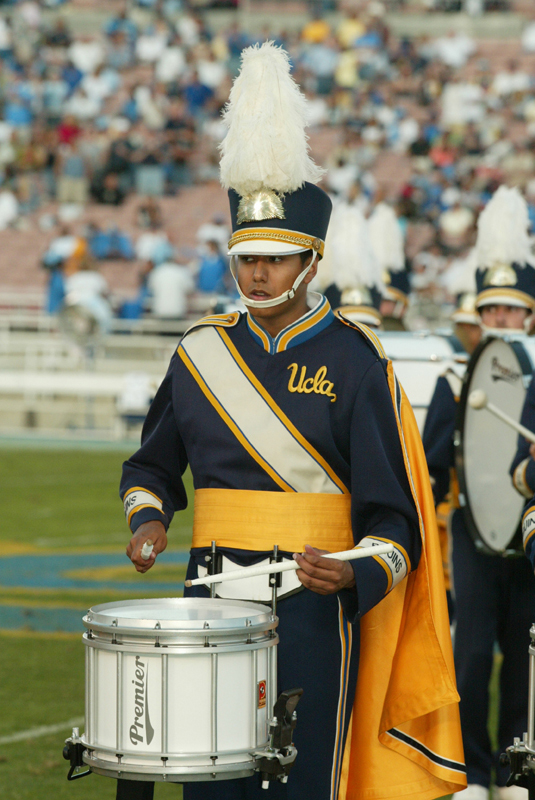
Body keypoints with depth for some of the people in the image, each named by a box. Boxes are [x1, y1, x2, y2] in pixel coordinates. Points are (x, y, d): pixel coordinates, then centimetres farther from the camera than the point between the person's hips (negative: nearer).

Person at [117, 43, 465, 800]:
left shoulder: (353, 361, -4)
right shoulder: (200, 354, 8)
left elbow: (396, 523, -6)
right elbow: (151, 466, 24)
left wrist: (354, 574, -25)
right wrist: (148, 519, 3)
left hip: (311, 610, -4)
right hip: (212, 605, 4)